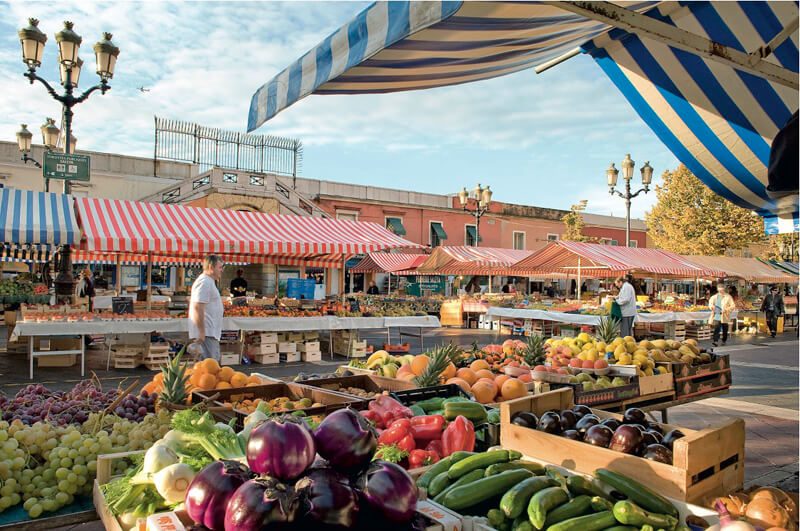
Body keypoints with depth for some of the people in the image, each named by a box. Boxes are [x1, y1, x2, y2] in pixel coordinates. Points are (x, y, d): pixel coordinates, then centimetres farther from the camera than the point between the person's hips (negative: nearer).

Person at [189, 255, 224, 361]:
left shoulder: (209, 282, 20)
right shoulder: (205, 282, -15)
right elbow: (198, 307, -24)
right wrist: (201, 332, -26)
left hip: (211, 333, 11)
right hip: (206, 333, -11)